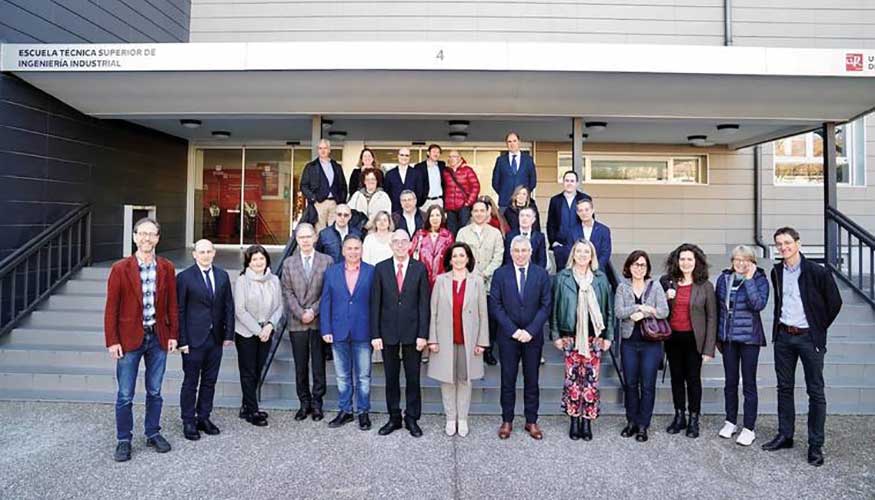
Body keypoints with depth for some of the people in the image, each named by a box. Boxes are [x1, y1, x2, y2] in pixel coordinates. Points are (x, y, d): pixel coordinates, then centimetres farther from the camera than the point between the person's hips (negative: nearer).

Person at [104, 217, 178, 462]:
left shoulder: (167, 268, 2)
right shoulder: (120, 268, -5)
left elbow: (172, 304, 5)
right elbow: (111, 308, -5)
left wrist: (173, 335, 1)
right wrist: (112, 341, -8)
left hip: (158, 337, 2)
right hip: (129, 338, -2)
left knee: (154, 392, 13)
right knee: (125, 395, 7)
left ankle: (153, 434, 28)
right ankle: (124, 440, 22)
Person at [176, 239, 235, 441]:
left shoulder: (222, 276, 7)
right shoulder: (184, 277, -6)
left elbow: (229, 306, 9)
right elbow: (179, 311, -7)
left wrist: (229, 334, 4)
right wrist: (182, 340, -10)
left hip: (216, 339, 4)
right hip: (193, 340, -4)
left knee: (210, 381, 13)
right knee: (190, 382, 6)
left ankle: (203, 418, 26)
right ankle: (188, 422, 19)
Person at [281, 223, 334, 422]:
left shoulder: (327, 261, 3)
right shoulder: (288, 263, 9)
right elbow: (288, 292, 3)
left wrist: (313, 311, -10)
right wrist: (300, 314, -8)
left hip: (319, 320, -1)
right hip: (297, 322, 2)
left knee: (318, 364, 4)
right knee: (300, 365, 7)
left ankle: (317, 403, 15)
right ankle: (304, 402, 19)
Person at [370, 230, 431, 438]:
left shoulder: (419, 268, -1)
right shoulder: (381, 268, 1)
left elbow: (424, 303, -3)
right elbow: (375, 303, 0)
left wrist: (423, 334, -8)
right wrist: (375, 333, -5)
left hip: (412, 332, -1)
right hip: (388, 331, 1)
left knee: (413, 378, 8)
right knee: (391, 378, 12)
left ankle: (412, 419, 22)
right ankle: (394, 418, 25)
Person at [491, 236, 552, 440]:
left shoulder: (541, 274, 2)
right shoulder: (500, 274, 0)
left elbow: (546, 306, -1)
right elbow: (496, 306, -3)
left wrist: (530, 330, -11)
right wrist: (513, 330, -11)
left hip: (533, 337, 1)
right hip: (508, 336, 0)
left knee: (532, 380, 9)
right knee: (508, 380, 7)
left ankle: (531, 421, 21)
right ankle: (507, 421, 19)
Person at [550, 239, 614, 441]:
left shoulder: (601, 278, 7)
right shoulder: (563, 277, 2)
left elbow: (608, 308, 8)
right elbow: (555, 307, 2)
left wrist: (608, 335, 4)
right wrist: (555, 334, -2)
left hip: (594, 337, 1)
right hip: (571, 337, -1)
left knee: (591, 379, 2)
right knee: (572, 378, 2)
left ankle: (587, 421, 14)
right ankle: (574, 421, 15)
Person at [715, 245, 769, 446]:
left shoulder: (759, 280, -6)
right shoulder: (723, 279, 5)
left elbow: (758, 305, -23)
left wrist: (749, 279, -21)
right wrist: (717, 337, 12)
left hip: (749, 338, -4)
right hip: (728, 338, 4)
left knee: (749, 384, 3)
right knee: (730, 382, 13)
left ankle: (749, 429, 13)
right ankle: (730, 422, 26)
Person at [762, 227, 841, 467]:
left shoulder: (817, 272, -10)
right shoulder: (777, 272, 6)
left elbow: (834, 302, -3)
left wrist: (819, 328, 1)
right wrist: (779, 323, 13)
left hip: (809, 338, -5)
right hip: (783, 336, 5)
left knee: (815, 392, 3)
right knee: (784, 387, 12)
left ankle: (815, 445, 12)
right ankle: (785, 435, 24)